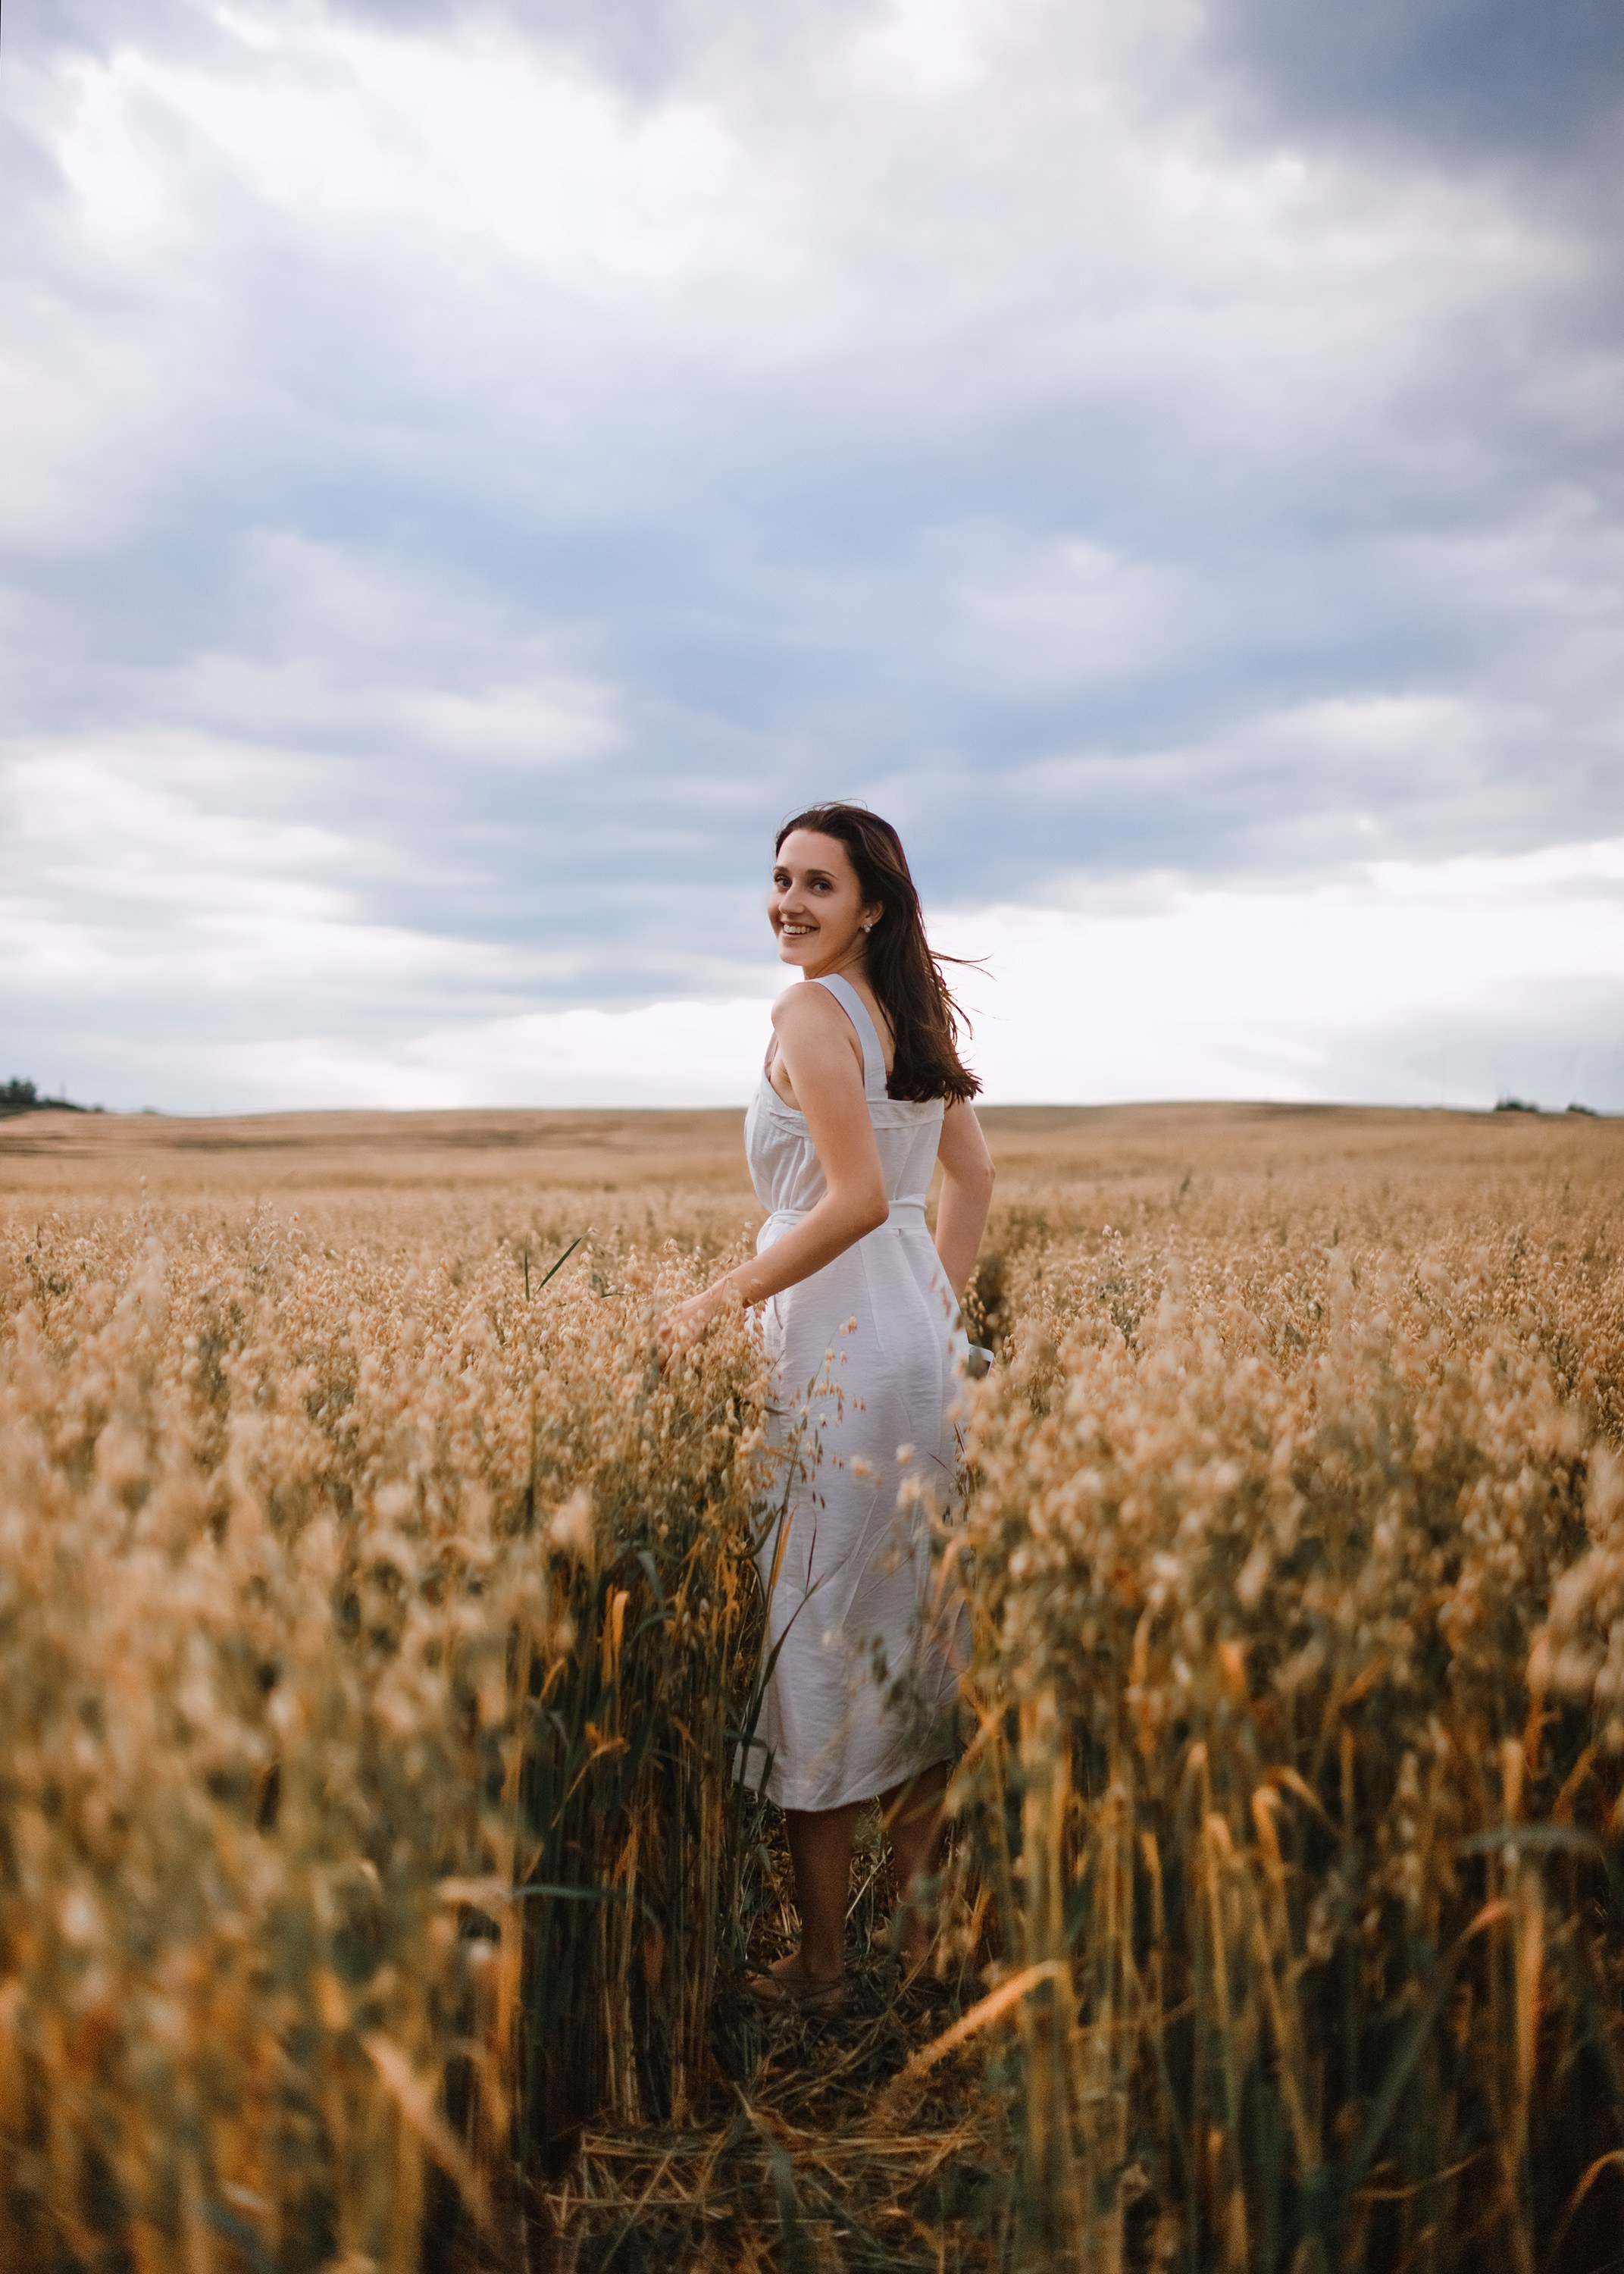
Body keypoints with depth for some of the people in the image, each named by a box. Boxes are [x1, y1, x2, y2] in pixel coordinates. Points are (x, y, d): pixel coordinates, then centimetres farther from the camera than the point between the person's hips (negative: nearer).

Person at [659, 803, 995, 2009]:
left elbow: (857, 1198, -22)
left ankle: (823, 1961, 12)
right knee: (914, 1624, 16)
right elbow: (973, 1179, 18)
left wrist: (721, 1299, -16)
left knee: (820, 1640, 0)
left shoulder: (811, 1011, -13)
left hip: (843, 1350, -9)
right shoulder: (914, 1014, 13)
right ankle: (925, 1922, 29)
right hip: (928, 1344, 9)